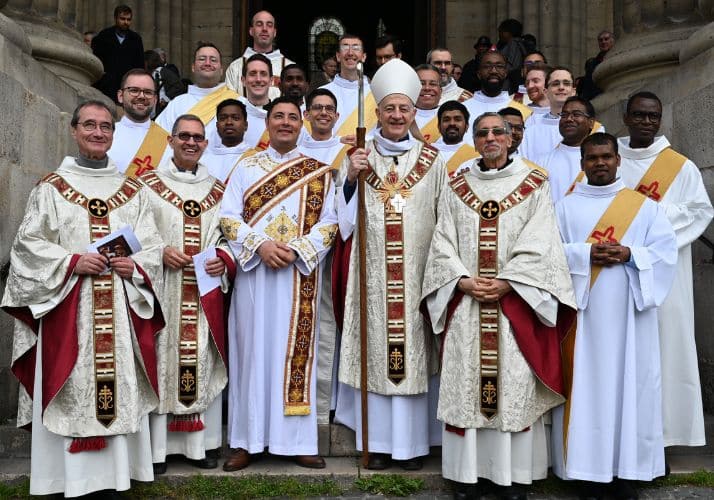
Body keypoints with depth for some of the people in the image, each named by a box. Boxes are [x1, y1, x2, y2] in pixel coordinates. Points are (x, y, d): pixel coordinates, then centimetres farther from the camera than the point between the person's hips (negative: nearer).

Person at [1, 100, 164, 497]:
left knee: (121, 385, 3)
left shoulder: (132, 191, 12)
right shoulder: (51, 187, 6)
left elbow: (152, 247, 10)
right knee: (70, 389, -1)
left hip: (122, 307, 2)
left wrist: (136, 266, -10)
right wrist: (72, 261, -13)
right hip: (67, 306, -2)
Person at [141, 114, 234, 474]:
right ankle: (158, 446, 8)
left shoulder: (217, 190, 13)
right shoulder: (148, 184, 4)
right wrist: (160, 253, -13)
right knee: (161, 361, -2)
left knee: (203, 362, 4)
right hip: (162, 291, -2)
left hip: (205, 291, 3)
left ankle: (203, 443, 15)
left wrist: (222, 258, -6)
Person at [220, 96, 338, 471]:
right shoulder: (246, 167, 9)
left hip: (300, 275, 0)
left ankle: (297, 440, 10)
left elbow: (329, 222, 3)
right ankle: (246, 440, 10)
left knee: (296, 352, 3)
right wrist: (260, 245, -14)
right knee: (253, 351, 2)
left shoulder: (318, 172, 9)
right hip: (253, 272, 0)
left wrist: (297, 250, -12)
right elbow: (228, 218, 2)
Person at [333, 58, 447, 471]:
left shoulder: (432, 161, 8)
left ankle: (413, 441, 16)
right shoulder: (358, 158, 9)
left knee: (415, 349, 3)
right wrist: (351, 179, -9)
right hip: (371, 273, 0)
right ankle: (378, 440, 16)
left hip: (419, 272, 0)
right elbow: (345, 216, 7)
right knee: (374, 349, 3)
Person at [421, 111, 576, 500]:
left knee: (515, 384, -1)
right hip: (464, 302, 2)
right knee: (464, 382, 2)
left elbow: (539, 244, -3)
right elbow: (442, 243, 5)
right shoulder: (456, 188, 11)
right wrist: (463, 281, -10)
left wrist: (505, 283, -14)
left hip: (515, 301, -2)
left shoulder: (533, 185, 5)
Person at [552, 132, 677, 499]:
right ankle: (589, 468, 9)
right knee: (586, 385, 0)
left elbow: (666, 252, 2)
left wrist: (629, 255, -14)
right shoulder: (566, 206, 8)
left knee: (630, 384, 2)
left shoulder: (645, 205, 10)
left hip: (628, 312, 1)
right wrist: (587, 254, -15)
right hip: (582, 311, 0)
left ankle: (628, 469, 14)